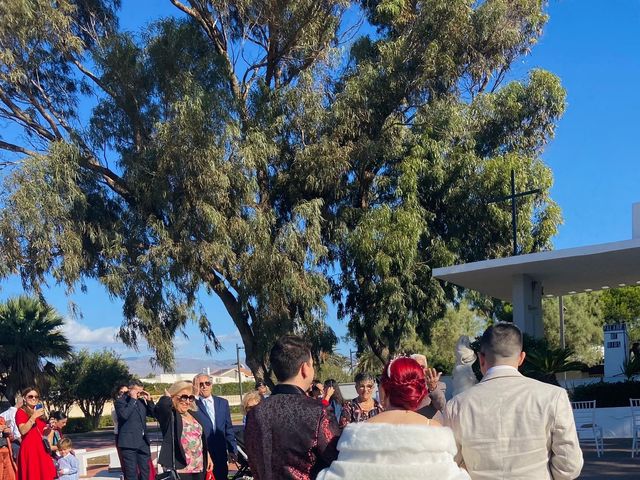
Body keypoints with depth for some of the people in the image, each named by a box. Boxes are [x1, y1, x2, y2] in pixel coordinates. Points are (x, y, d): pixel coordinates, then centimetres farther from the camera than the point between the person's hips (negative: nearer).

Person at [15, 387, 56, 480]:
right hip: (29, 449, -6)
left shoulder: (39, 412, 19)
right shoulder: (21, 412, -1)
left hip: (42, 449, 7)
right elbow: (23, 431, -17)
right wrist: (34, 417, -23)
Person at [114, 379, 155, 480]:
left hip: (143, 442, 6)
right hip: (129, 443, -6)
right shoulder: (120, 401, -5)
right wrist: (133, 399, -18)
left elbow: (153, 413, 13)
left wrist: (149, 400, 0)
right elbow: (124, 415, -23)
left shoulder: (141, 401, 13)